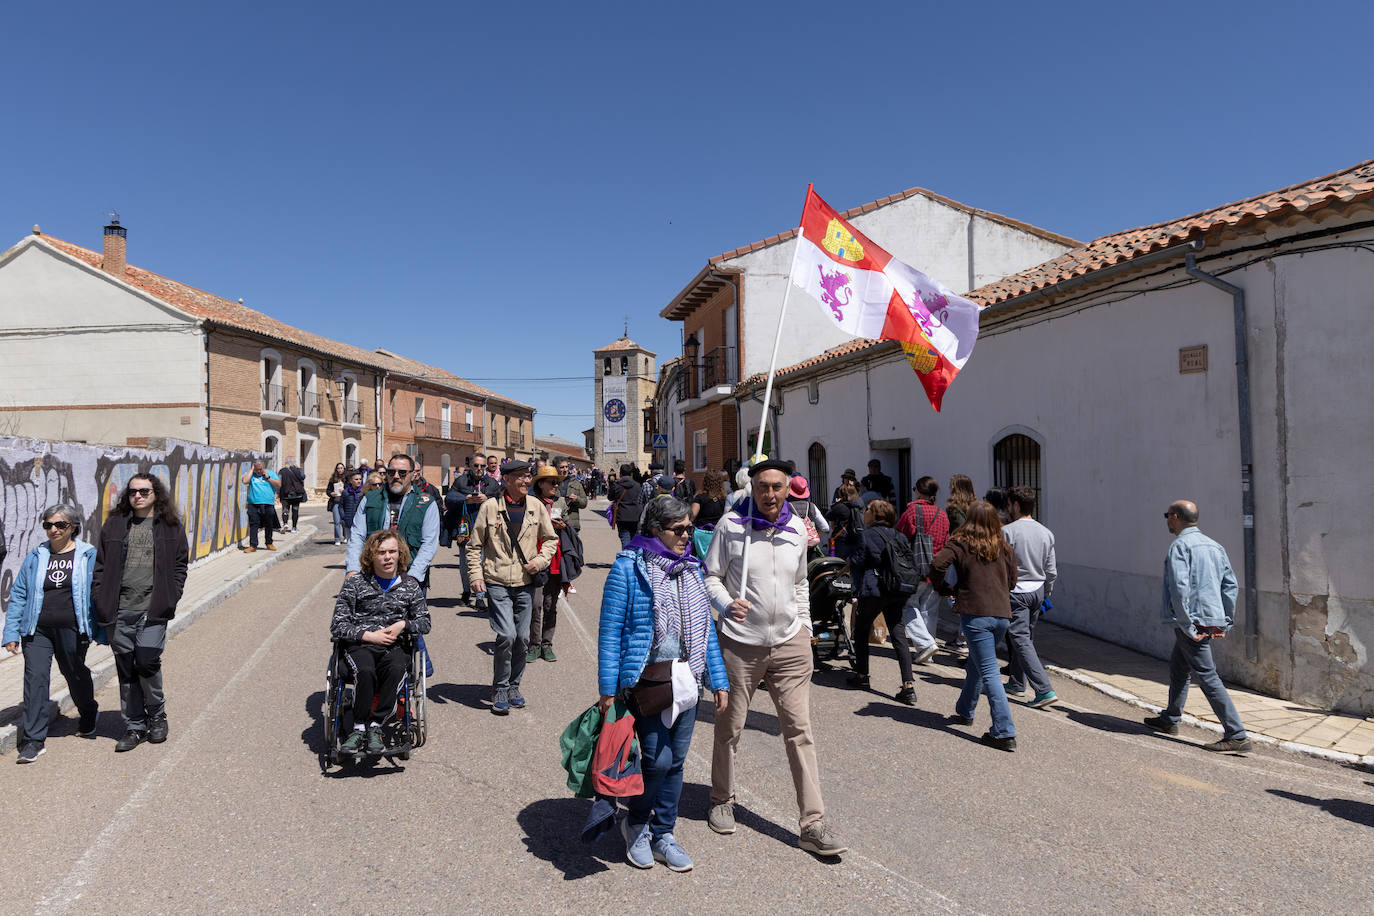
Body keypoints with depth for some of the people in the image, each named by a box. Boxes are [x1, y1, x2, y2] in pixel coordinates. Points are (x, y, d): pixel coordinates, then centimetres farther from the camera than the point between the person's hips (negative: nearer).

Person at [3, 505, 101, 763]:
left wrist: (102, 632, 0)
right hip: (37, 630, 2)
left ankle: (88, 715, 40)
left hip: (72, 630, -2)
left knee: (75, 674, 13)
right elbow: (18, 595, 9)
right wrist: (11, 633, 3)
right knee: (35, 677, -8)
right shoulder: (35, 558, 7)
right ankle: (34, 740, -3)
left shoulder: (88, 556, 0)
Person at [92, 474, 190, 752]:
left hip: (152, 610, -3)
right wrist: (100, 601, 3)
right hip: (119, 611, 3)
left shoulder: (171, 527, 5)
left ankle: (157, 715, 12)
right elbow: (101, 565, 12)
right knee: (126, 670, 8)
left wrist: (169, 599, -2)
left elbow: (180, 565, 6)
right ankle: (134, 727, 20)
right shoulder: (114, 525, 10)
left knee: (147, 662, -13)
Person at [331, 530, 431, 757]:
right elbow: (337, 626, 4)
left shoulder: (410, 585, 12)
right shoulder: (355, 584, 7)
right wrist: (369, 636, -10)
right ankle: (359, 728, -23)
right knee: (366, 671, -35)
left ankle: (375, 726, -26)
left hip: (395, 646, 1)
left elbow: (424, 622, 15)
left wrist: (403, 624, -6)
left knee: (396, 669, -34)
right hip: (359, 645, -1)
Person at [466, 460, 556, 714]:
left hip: (525, 583, 3)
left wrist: (541, 560, -2)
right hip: (497, 583, -3)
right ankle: (500, 689, 6)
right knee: (506, 635, -13)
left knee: (522, 638, 7)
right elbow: (475, 545, 4)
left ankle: (513, 686, 27)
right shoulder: (490, 507, -4)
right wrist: (476, 576, -5)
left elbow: (551, 539, 15)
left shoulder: (536, 506, 4)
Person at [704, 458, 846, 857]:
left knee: (800, 730, 1)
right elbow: (711, 576, -3)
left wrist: (805, 626, 17)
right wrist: (727, 604, -21)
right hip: (740, 643, -3)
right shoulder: (732, 525, -8)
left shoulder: (797, 529, 6)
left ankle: (813, 824, 8)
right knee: (729, 727, 10)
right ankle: (722, 801, 34)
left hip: (790, 644, 3)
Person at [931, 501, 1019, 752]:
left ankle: (1005, 732, -9)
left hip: (975, 613, -5)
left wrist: (944, 588, 1)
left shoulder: (960, 543, -3)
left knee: (989, 672, -5)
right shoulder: (1004, 547, 9)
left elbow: (937, 565, -17)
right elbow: (1011, 581, 15)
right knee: (976, 665, 23)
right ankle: (965, 711, 39)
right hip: (1002, 614, 5)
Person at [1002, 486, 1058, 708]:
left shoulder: (1007, 531, -13)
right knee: (1026, 638, 18)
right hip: (1037, 591, 7)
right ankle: (1016, 683, 30)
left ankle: (1045, 690, -14)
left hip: (1016, 592, -7)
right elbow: (1051, 571, 10)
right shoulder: (1046, 533, 6)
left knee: (1021, 641, -6)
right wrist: (1045, 594, 22)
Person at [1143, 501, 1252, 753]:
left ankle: (1237, 736, -7)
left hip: (1192, 621, -10)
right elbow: (1230, 584, 13)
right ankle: (1170, 720, 35)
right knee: (1177, 666, 22)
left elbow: (1180, 588, -22)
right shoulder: (1215, 546, 14)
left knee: (1207, 676, -7)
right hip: (1213, 618, 10)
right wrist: (1225, 623, 14)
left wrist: (1187, 625, -18)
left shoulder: (1180, 546, -12)